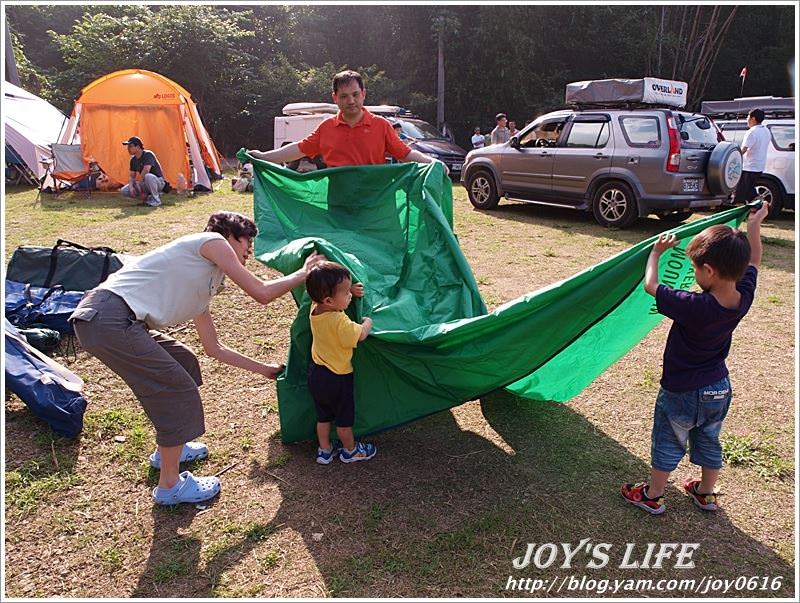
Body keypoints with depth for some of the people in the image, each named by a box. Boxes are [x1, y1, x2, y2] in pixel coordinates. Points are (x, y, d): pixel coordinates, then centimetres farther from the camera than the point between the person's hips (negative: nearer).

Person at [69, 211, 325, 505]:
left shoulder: (205, 286, 23)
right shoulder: (212, 241, -1)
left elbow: (214, 348, 30)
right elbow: (262, 293, -7)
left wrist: (263, 368, 34)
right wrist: (303, 273, 9)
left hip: (121, 320, 10)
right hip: (107, 319, -10)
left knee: (185, 363, 23)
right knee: (179, 392, -3)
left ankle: (167, 449, 38)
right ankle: (170, 486, 12)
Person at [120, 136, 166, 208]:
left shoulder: (148, 154, -18)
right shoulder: (133, 160, 6)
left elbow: (146, 170, -31)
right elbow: (132, 176, 7)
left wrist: (138, 182, -22)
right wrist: (131, 186, -12)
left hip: (158, 182, -7)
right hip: (145, 184, 7)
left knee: (148, 176, -42)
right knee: (124, 191, -5)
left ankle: (156, 199, -21)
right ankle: (148, 197, 6)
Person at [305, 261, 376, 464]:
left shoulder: (315, 308, -9)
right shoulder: (340, 322, -33)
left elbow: (331, 294, 10)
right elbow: (360, 335, -24)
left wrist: (348, 290, -3)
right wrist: (368, 321, -5)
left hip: (316, 373, 7)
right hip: (337, 378, -7)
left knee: (323, 416, 23)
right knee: (344, 418, 17)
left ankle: (324, 450, 38)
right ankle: (350, 451, 36)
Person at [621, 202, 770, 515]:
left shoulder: (694, 307, -35)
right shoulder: (744, 297, -16)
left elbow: (651, 285, -21)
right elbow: (753, 262, 5)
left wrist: (657, 252, -6)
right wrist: (754, 225, 15)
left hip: (682, 393, -6)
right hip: (719, 389, 6)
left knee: (667, 445, 13)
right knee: (709, 443, 25)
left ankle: (652, 496, 31)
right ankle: (706, 494, 44)